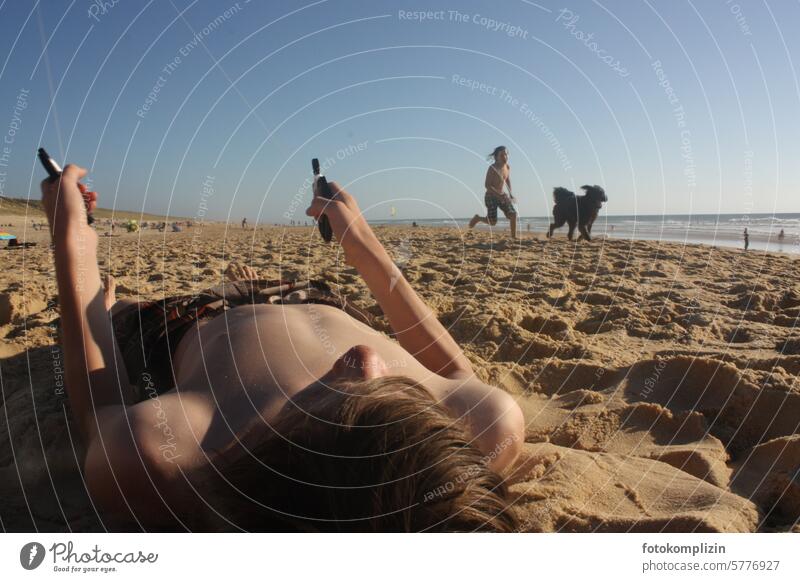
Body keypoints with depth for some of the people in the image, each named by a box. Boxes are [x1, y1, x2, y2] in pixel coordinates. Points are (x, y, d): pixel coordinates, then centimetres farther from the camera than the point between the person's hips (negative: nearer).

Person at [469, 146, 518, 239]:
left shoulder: (508, 167, 1)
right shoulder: (492, 169, -20)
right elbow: (487, 185, -23)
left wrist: (510, 194, 12)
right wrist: (499, 195, -29)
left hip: (502, 196, 6)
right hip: (491, 197, -6)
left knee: (513, 214, -8)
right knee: (492, 222, -4)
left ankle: (514, 236, 3)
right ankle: (477, 218, 25)